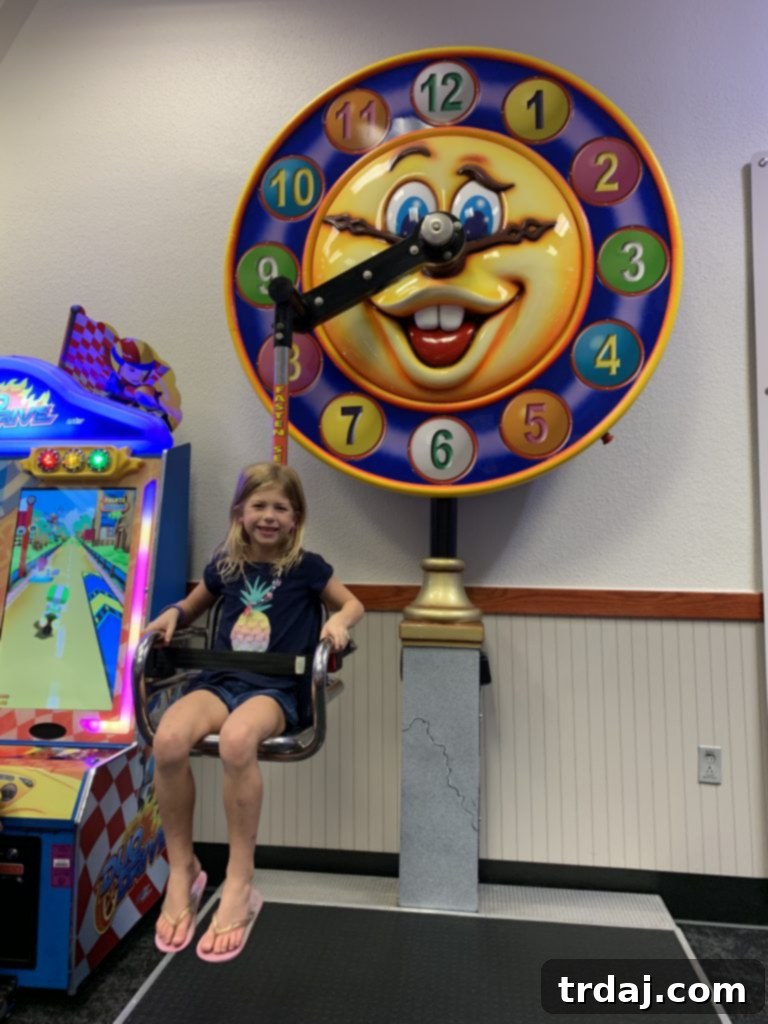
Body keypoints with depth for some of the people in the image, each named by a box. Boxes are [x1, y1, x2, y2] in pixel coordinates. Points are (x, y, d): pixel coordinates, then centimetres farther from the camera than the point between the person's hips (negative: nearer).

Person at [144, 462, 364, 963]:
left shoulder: (306, 566, 2)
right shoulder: (225, 564, 11)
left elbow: (354, 604, 13)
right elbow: (194, 606, 28)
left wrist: (339, 621, -9)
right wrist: (172, 613, 6)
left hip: (277, 687, -3)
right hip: (221, 678, 4)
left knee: (236, 741, -38)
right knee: (168, 740, -29)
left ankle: (240, 883, -18)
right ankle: (181, 870, -5)